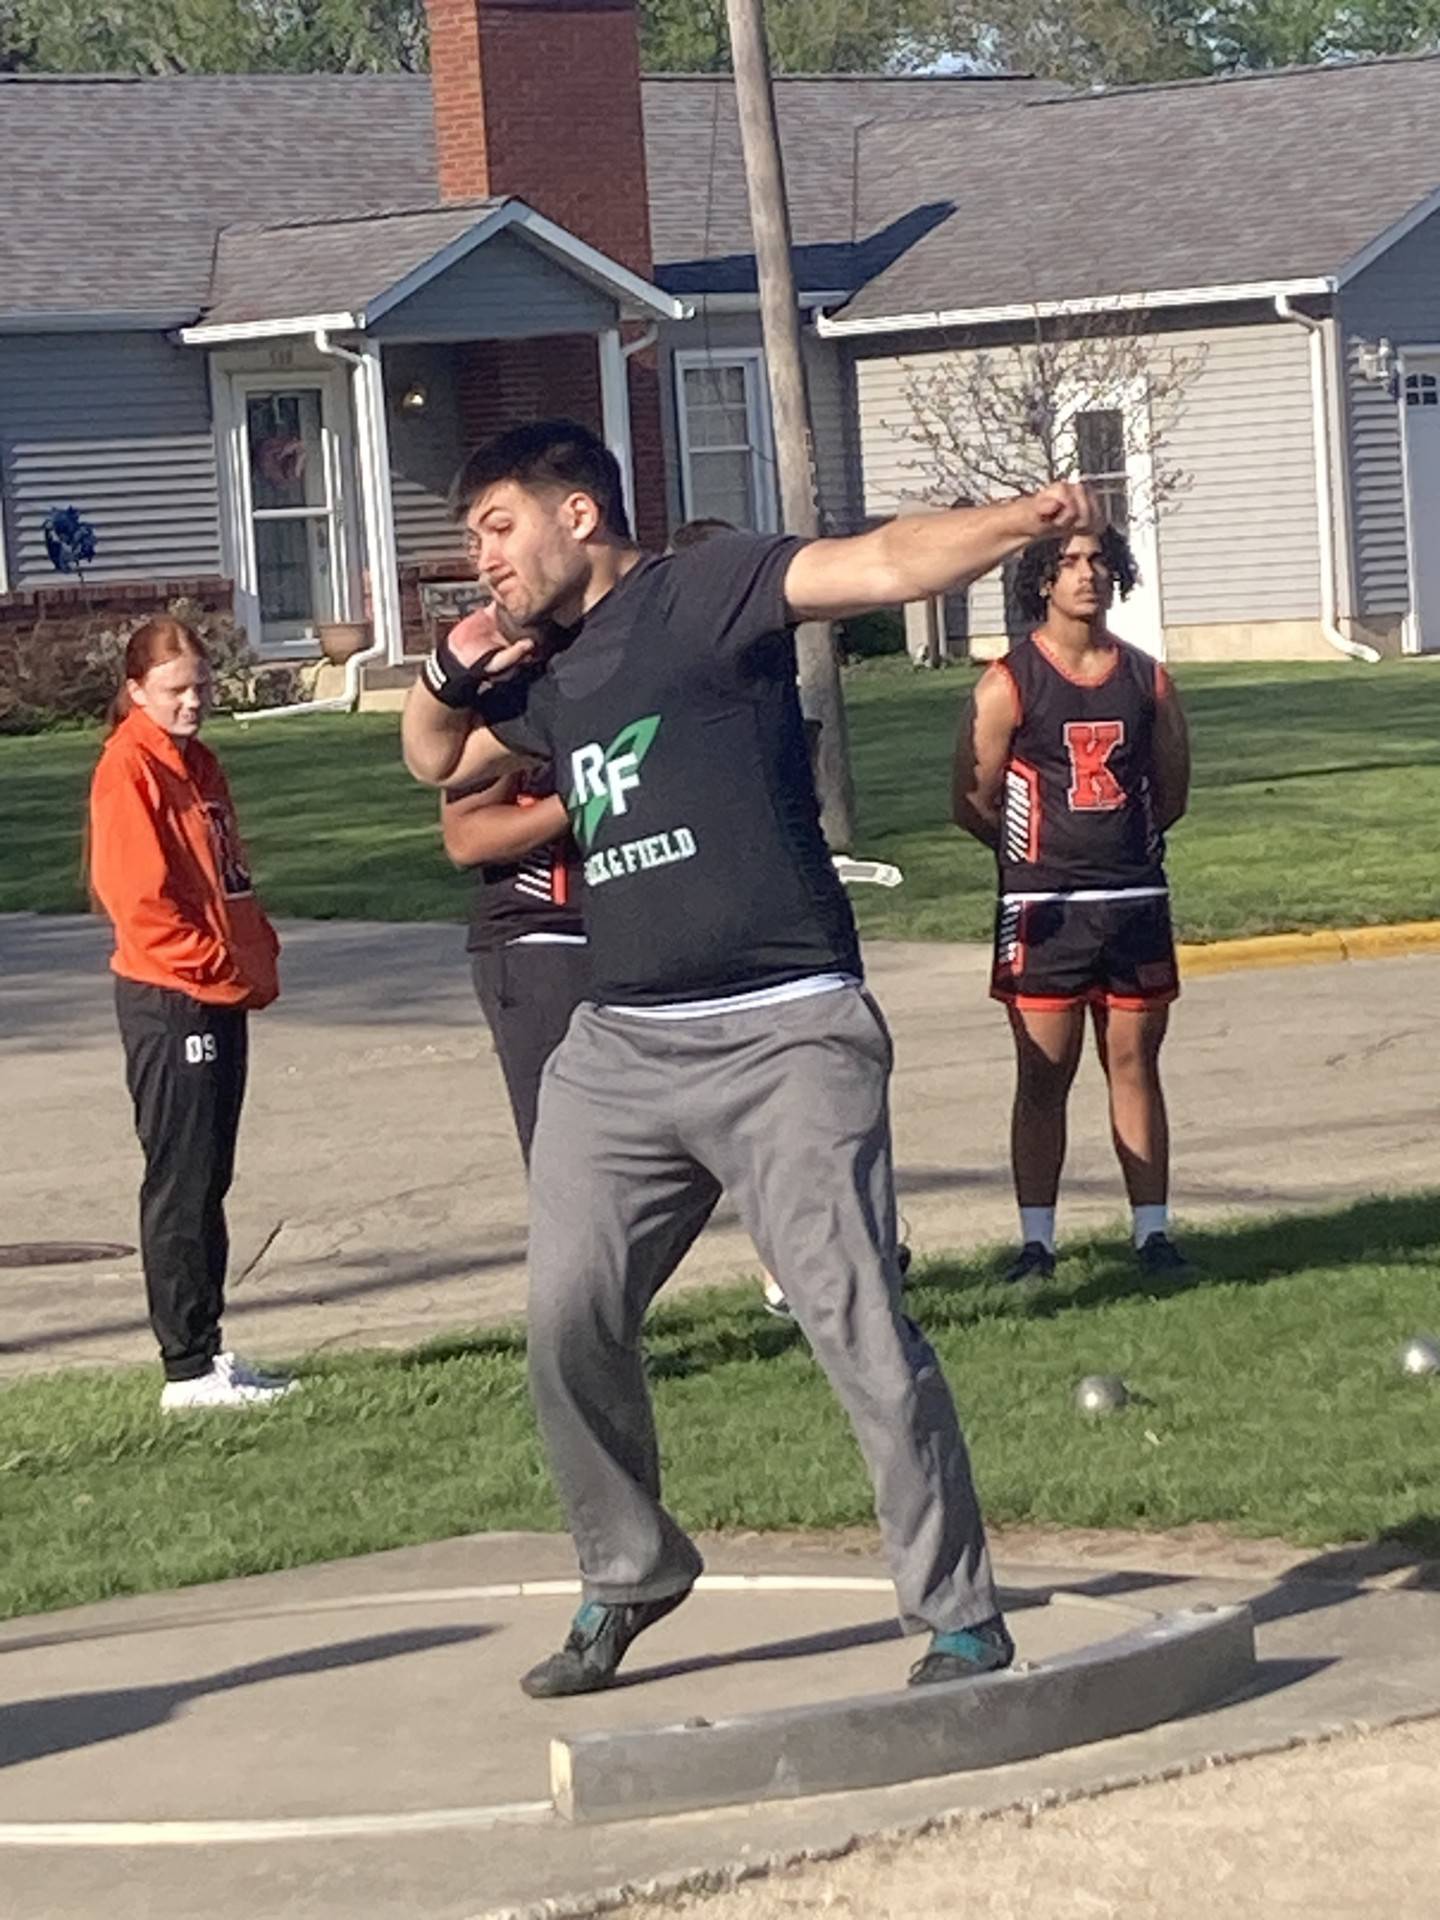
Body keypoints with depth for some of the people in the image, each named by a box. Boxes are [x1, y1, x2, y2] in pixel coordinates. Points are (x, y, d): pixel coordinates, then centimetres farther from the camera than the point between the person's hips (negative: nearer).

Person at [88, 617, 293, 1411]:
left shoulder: (198, 764, 15)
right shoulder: (128, 769, -12)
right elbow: (140, 896, -19)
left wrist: (258, 960, 7)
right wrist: (221, 968, -15)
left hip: (220, 997, 9)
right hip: (169, 999, -9)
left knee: (209, 1180, 12)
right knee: (180, 1184, -5)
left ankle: (208, 1351, 18)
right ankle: (189, 1369, -2)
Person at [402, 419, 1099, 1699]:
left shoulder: (706, 594, -4)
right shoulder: (553, 685, 18)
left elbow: (884, 565, -17)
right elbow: (436, 764, 35)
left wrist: (1025, 522, -34)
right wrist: (447, 679, 12)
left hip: (781, 1040, -8)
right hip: (619, 1053, 8)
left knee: (862, 1329, -11)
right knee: (569, 1323, 7)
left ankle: (959, 1617, -2)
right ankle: (629, 1578, 26)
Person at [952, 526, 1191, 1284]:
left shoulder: (1146, 679, 7)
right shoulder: (1009, 685, -6)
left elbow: (1171, 792, 17)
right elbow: (973, 804, -3)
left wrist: (1121, 843, 10)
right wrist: (1041, 851, 7)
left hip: (1136, 900, 3)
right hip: (1045, 909, -3)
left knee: (1134, 1065, 7)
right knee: (1043, 1076, -1)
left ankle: (1153, 1231, 10)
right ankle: (1036, 1241, 3)